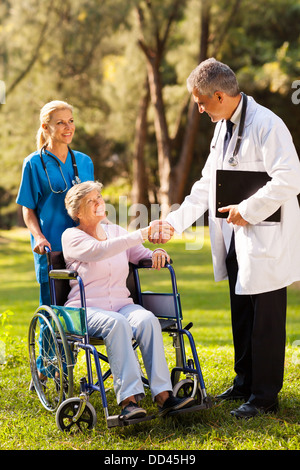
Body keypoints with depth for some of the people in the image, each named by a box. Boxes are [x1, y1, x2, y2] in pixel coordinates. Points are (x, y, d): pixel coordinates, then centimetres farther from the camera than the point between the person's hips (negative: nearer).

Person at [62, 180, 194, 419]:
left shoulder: (116, 231, 18)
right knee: (117, 323, -37)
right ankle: (128, 399, -43)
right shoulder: (71, 237, 0)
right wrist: (143, 234, -28)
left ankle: (163, 395, -38)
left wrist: (157, 254, -9)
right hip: (87, 309, -4)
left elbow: (143, 256, 17)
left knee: (147, 319, -30)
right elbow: (99, 251, -21)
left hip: (122, 305, 4)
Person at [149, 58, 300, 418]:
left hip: (265, 238, -9)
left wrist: (247, 210, -18)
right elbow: (207, 185, 19)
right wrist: (174, 221, 12)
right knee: (240, 315, 16)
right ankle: (244, 383, 28)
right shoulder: (222, 127, 14)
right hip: (235, 239, 9)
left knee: (265, 318, -1)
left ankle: (264, 396, 8)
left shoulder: (266, 124, -16)